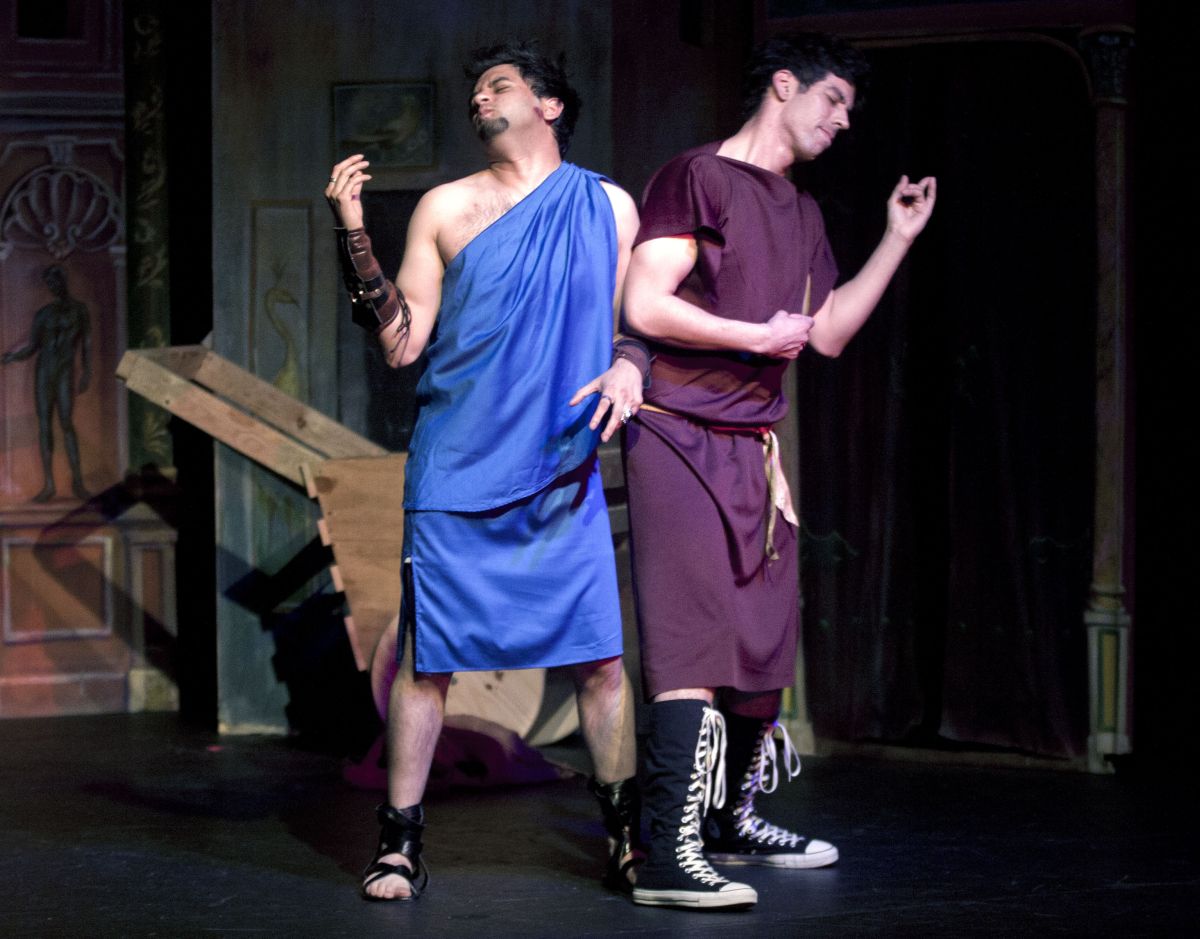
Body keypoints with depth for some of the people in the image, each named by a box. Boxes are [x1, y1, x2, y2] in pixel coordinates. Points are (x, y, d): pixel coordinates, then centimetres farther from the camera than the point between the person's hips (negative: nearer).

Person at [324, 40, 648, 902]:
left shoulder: (610, 207, 10)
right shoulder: (447, 208, 7)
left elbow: (639, 323, 15)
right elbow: (402, 344, 1)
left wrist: (628, 369, -7)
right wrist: (353, 233, -6)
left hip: (566, 475, 1)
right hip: (457, 474, -1)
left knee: (600, 660, -1)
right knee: (427, 659, -1)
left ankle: (628, 838, 13)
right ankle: (400, 844, 9)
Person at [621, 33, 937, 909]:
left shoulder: (803, 213, 21)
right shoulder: (697, 176, -7)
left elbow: (828, 333, 20)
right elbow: (645, 305, -15)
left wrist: (899, 240, 16)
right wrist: (759, 336, -10)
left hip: (756, 449, 9)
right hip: (682, 436, -9)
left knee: (765, 638, 12)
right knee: (696, 643, -15)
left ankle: (734, 821, 27)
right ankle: (670, 856, -17)